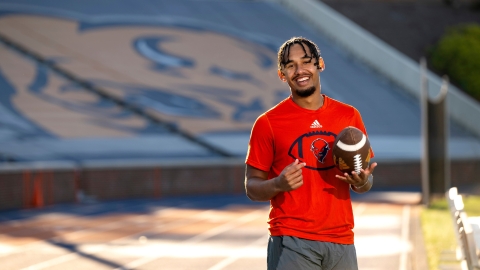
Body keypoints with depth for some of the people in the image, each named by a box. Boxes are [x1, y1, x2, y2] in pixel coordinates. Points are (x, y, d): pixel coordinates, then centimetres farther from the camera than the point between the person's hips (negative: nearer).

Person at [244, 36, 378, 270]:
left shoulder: (349, 116, 9)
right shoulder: (268, 123, -1)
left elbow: (363, 181, 17)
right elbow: (252, 187, 1)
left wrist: (362, 182, -7)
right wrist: (278, 184, -20)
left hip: (341, 241, 4)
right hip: (292, 242, -4)